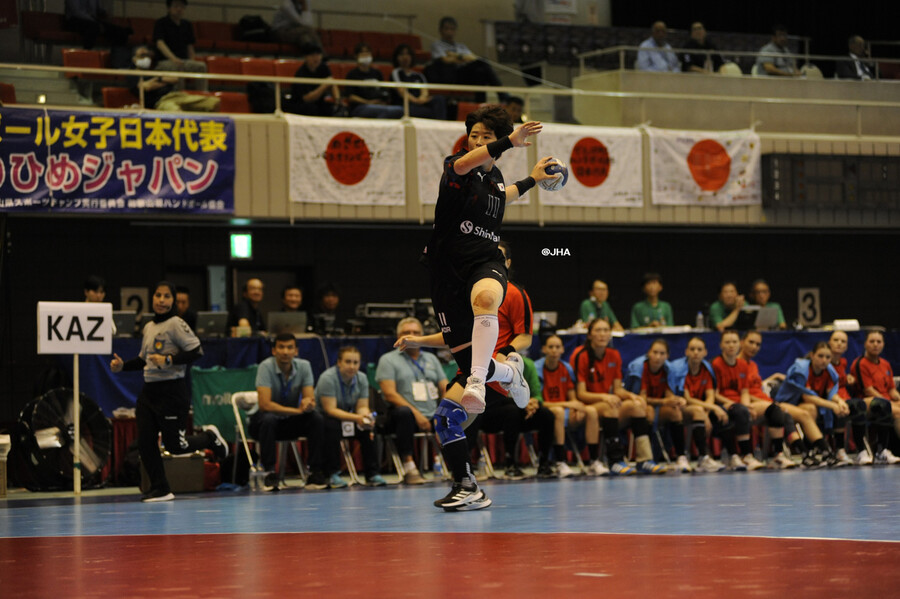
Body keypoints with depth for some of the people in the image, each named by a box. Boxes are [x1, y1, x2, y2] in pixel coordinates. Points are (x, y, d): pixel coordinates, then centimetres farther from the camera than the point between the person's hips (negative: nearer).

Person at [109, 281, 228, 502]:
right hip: (149, 391, 7)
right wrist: (122, 365, 11)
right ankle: (160, 489, 10)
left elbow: (196, 351, -18)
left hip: (172, 391, -7)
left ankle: (209, 437, 25)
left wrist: (169, 360, -24)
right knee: (145, 442, 0)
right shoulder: (149, 327, 14)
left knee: (175, 446, -3)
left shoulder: (176, 324, -10)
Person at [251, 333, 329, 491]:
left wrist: (307, 402, -38)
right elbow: (265, 404, -28)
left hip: (291, 423, 4)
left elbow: (310, 399, -11)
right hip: (266, 421, -4)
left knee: (317, 418, -23)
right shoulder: (266, 367, -19)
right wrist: (297, 410, -34)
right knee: (268, 419, -37)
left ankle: (315, 473, -20)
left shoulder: (304, 366, -7)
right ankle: (269, 473, -29)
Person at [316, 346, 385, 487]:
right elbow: (330, 409, -26)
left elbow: (362, 406, -4)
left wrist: (366, 416, -30)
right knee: (332, 425, -37)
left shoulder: (361, 378, -3)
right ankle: (333, 474, -30)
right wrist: (356, 418, -39)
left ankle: (372, 474, -16)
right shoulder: (328, 378, -22)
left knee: (368, 428, -22)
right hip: (324, 418, -5)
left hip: (348, 416, 5)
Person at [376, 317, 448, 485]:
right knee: (403, 412, -40)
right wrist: (416, 414, -18)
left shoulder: (431, 359, 22)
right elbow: (389, 394, -6)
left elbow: (445, 389, 17)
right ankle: (409, 467, -40)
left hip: (433, 417, 4)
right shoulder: (388, 360, 6)